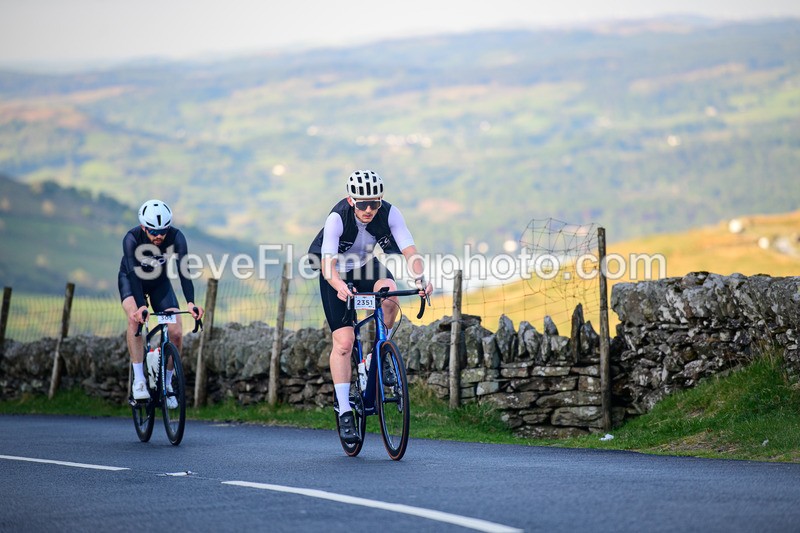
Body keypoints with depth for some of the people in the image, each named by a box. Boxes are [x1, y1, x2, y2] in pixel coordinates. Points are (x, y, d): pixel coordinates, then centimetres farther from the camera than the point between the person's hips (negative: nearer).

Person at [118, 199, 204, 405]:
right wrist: (140, 306, -58)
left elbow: (183, 270, -38)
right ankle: (138, 380, -27)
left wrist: (190, 302, -52)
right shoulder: (132, 238, -34)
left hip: (160, 282, 2)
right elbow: (133, 273, -43)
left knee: (176, 333, -13)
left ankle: (166, 383, 8)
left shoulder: (176, 237, -30)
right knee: (135, 318, -32)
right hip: (131, 280, -2)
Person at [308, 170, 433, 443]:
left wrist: (420, 278, -49)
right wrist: (339, 285, -60)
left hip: (366, 266, 2)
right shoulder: (338, 218, -31)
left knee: (389, 294, -33)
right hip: (337, 274, -2)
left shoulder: (390, 213, -24)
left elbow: (410, 251, -31)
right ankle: (344, 413, -6)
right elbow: (328, 264, -40)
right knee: (344, 342, -13)